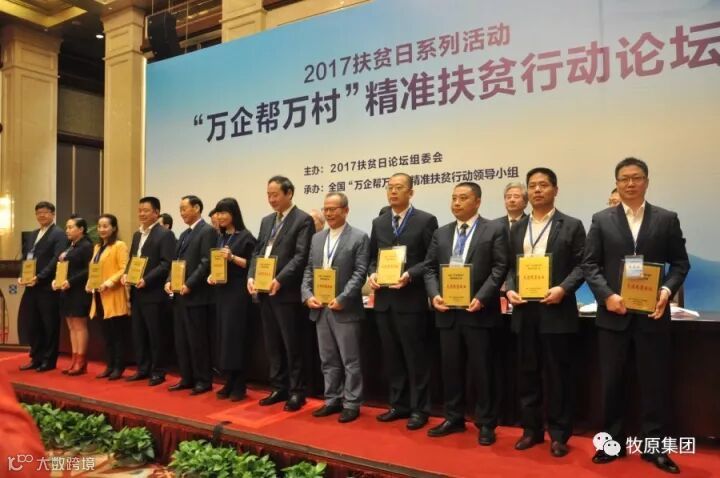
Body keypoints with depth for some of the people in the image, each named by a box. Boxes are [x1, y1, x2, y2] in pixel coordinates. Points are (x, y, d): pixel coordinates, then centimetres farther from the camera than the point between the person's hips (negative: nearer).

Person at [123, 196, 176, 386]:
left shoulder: (165, 234, -9)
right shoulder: (137, 235, 18)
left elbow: (166, 263, -16)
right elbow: (131, 259, 21)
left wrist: (147, 279, -22)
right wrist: (126, 274, 1)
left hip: (153, 292, -8)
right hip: (136, 292, 8)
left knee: (155, 334, 0)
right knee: (138, 333, 13)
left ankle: (158, 372, 11)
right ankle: (143, 369, 24)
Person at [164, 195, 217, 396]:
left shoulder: (207, 231, -8)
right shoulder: (184, 234, 20)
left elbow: (206, 262, -16)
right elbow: (176, 261, 20)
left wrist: (189, 285, -19)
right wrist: (169, 281, 3)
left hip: (196, 295, -9)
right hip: (179, 295, 9)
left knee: (198, 340, -2)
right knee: (181, 340, 11)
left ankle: (204, 381, 8)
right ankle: (187, 378, 21)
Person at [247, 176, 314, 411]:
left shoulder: (303, 220, -6)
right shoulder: (267, 221, 17)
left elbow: (301, 256, -14)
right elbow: (257, 252, 16)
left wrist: (280, 280, -22)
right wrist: (251, 276, -1)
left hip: (286, 292, -7)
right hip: (264, 292, 7)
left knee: (291, 345, 1)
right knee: (272, 344, 13)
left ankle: (296, 391, 12)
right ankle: (279, 388, 24)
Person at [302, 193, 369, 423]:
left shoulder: (359, 238, -5)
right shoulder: (317, 238, 13)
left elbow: (360, 273, -11)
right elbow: (308, 270, 13)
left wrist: (342, 299, -18)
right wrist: (307, 295, -2)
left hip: (345, 309, -6)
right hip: (320, 309, 6)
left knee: (350, 361, 3)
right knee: (328, 360, 14)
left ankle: (352, 404, 14)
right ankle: (332, 400, 26)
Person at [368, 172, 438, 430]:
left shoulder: (426, 220, -3)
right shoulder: (378, 222, 13)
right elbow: (372, 257, 16)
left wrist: (410, 275, -18)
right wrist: (372, 274, -4)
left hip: (411, 300, -5)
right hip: (384, 300, 5)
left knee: (416, 358, 3)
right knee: (391, 357, 13)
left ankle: (419, 409, 16)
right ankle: (399, 405, 26)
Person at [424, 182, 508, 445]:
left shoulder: (495, 230, 0)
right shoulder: (441, 233, 13)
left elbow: (499, 269, -8)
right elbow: (430, 268, 11)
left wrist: (481, 298, -18)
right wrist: (434, 295, -6)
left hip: (479, 311, -4)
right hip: (448, 312, 5)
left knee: (482, 371, 4)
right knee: (450, 369, 12)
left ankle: (486, 424, 18)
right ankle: (454, 418, 27)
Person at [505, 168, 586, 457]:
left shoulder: (571, 226, 2)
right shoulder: (518, 228, 14)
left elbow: (581, 266, -4)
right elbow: (510, 266, 12)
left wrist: (563, 289, -19)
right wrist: (510, 289, -5)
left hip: (556, 310, -4)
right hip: (524, 310, 4)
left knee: (558, 375, 4)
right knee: (527, 373, 11)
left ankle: (558, 434, 17)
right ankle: (531, 429, 23)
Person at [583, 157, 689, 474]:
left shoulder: (667, 219, 5)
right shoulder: (601, 220, 4)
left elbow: (680, 263, 5)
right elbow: (590, 264, 1)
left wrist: (667, 290, -13)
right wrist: (607, 295, -13)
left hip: (652, 314, 0)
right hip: (614, 313, 0)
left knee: (655, 382, 7)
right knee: (612, 382, 8)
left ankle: (654, 446, 21)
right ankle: (613, 442, 22)